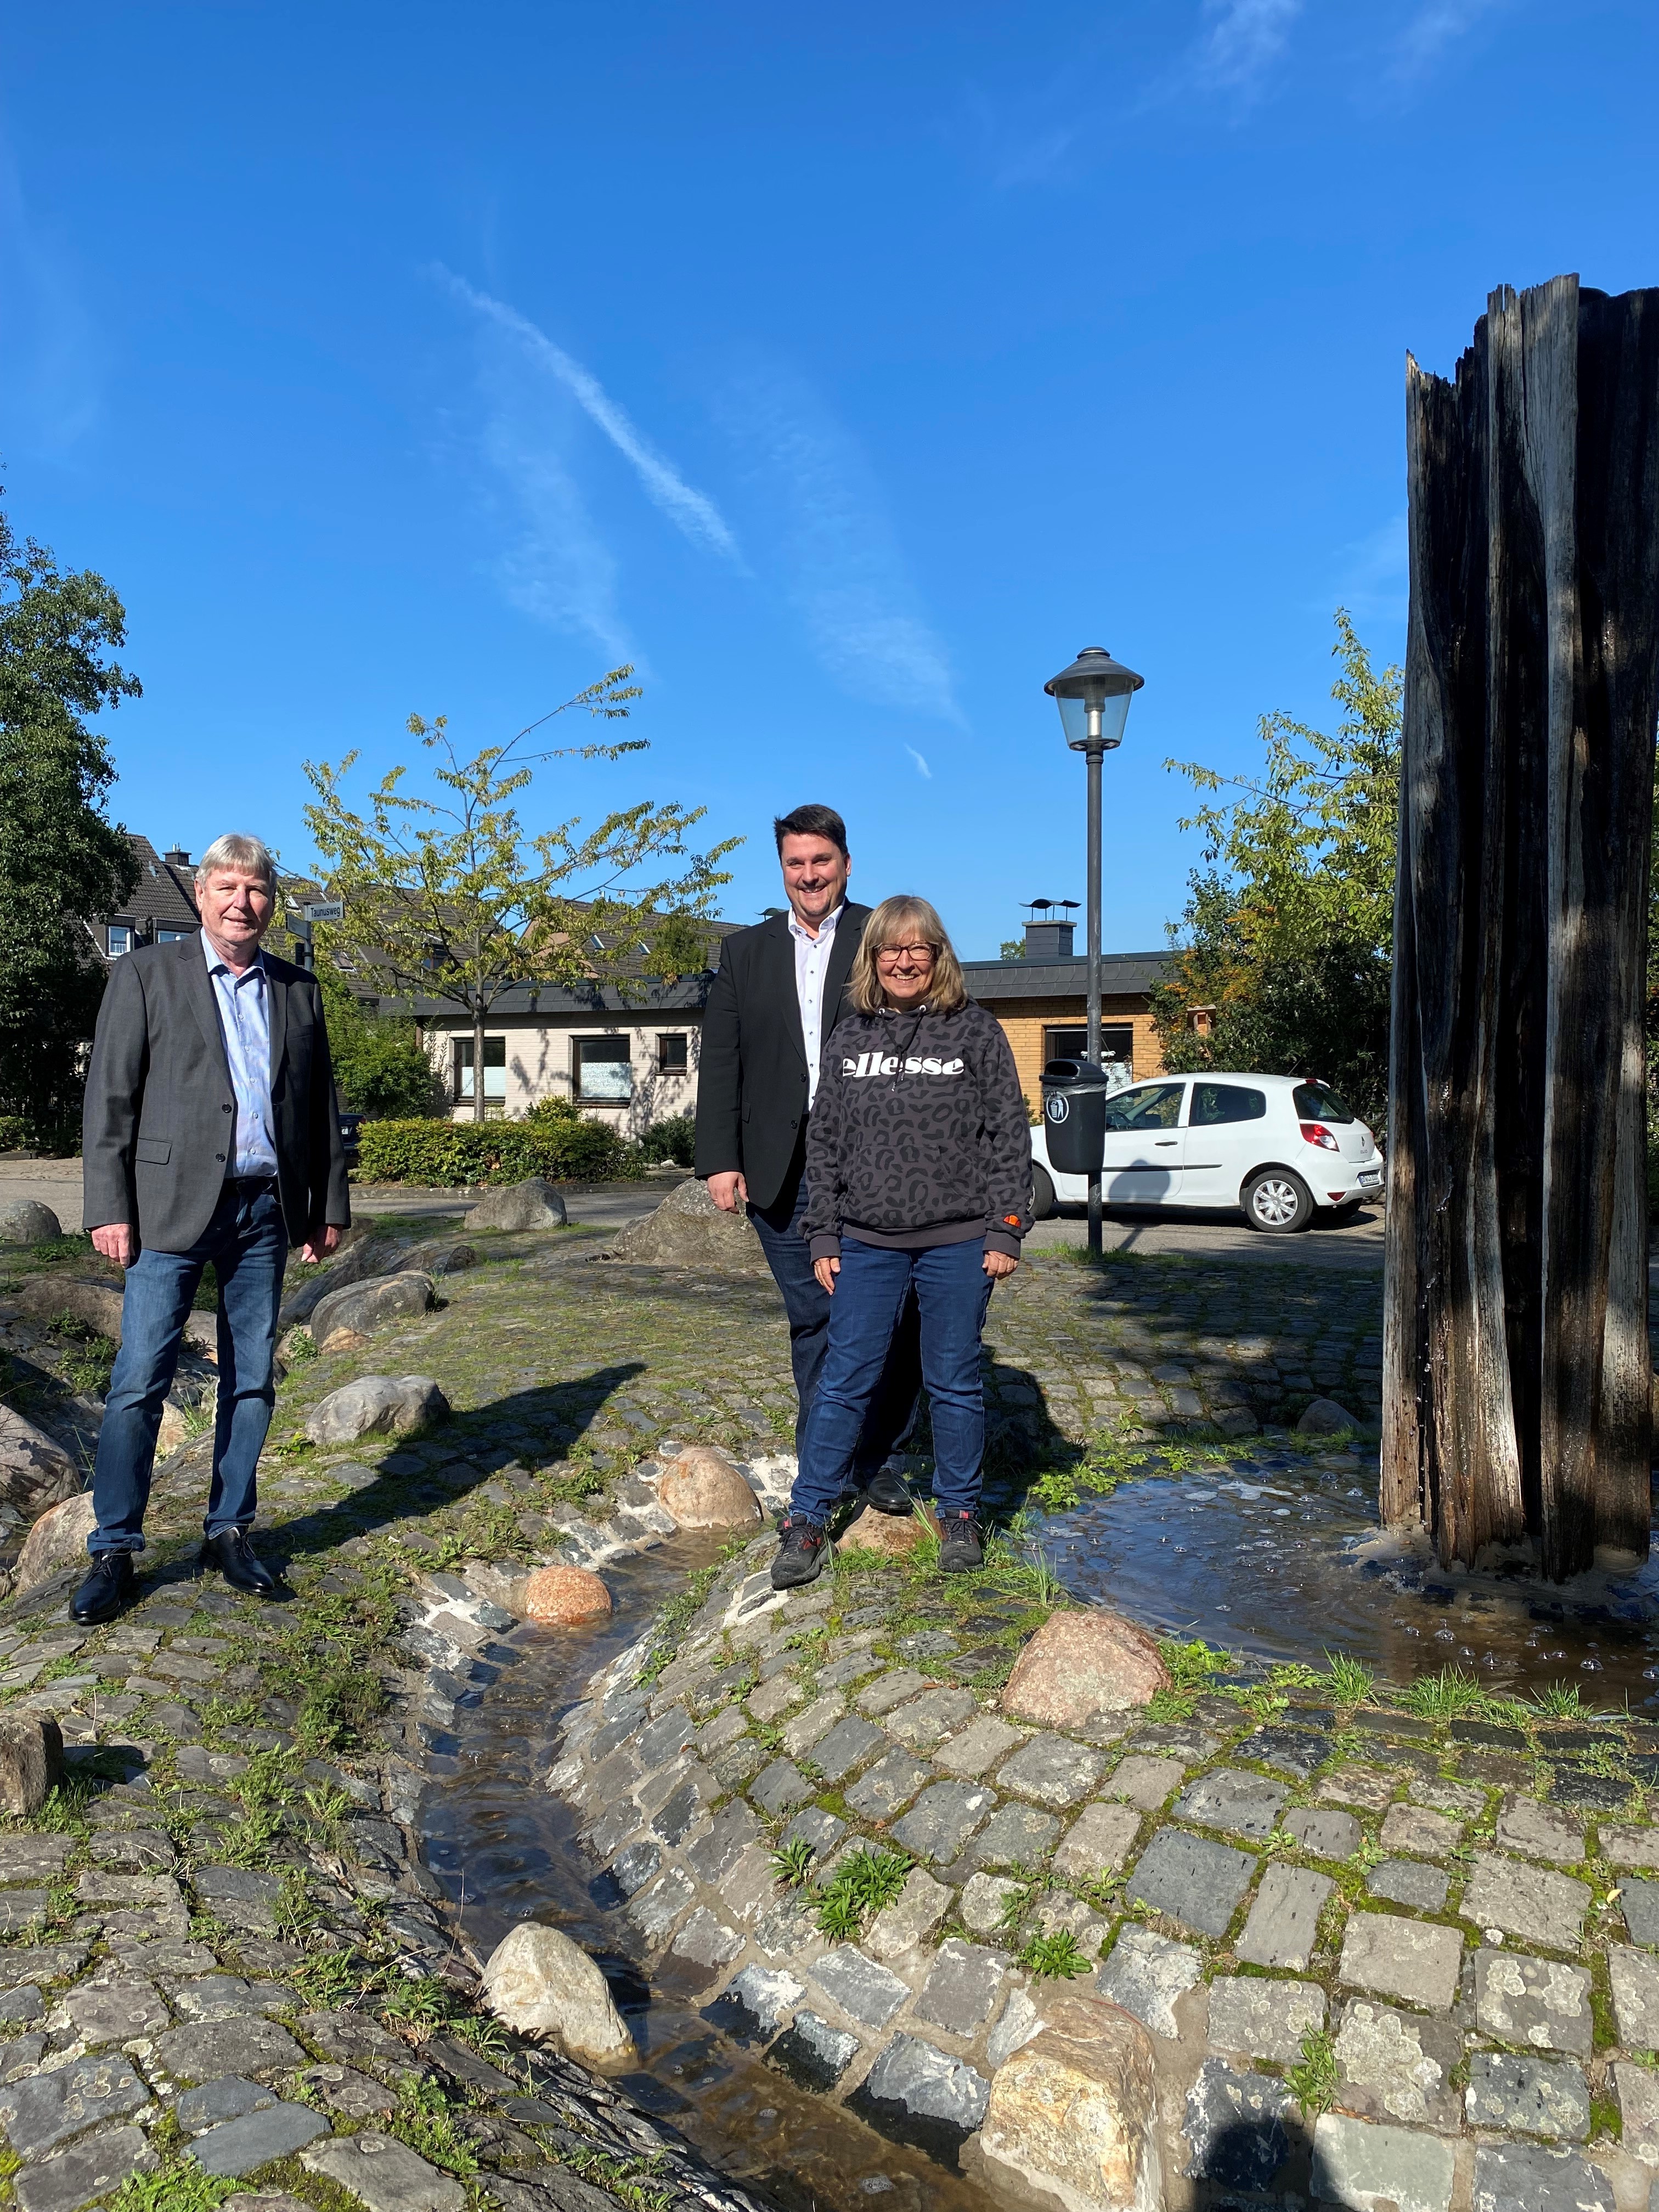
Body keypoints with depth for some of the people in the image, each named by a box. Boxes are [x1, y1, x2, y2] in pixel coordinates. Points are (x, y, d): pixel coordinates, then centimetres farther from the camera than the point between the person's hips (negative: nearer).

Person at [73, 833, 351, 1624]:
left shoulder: (299, 991, 12)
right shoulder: (146, 974, 2)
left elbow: (319, 1106, 15)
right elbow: (110, 1099, -2)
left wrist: (330, 1204, 11)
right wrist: (109, 1208, -8)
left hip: (267, 1209, 4)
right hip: (173, 1204, -3)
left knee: (252, 1380, 8)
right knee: (140, 1380, -3)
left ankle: (230, 1531, 21)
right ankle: (113, 1550, 9)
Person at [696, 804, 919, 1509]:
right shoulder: (745, 952, 12)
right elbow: (719, 1063, 8)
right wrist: (719, 1160, -2)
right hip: (782, 1175, 2)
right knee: (813, 1323, 10)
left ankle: (872, 1459, 21)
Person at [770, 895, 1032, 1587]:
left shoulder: (976, 1031, 0)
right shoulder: (850, 1037, 7)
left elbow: (1009, 1135, -1)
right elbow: (824, 1142, 9)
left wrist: (1005, 1233, -6)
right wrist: (823, 1238, 5)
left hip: (957, 1244, -2)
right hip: (866, 1244, 2)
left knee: (954, 1383, 9)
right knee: (844, 1380, 4)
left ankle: (960, 1513, 25)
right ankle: (807, 1519, 15)